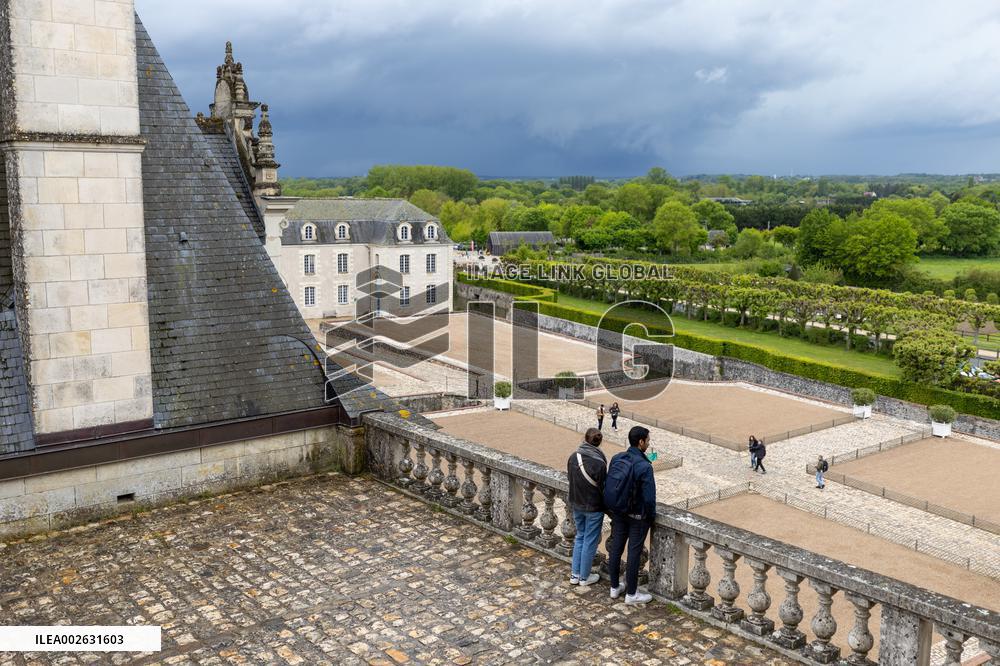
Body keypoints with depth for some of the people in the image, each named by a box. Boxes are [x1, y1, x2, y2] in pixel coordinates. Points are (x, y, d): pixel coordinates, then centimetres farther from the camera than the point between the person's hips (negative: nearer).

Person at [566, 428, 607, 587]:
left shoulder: (573, 457, -8)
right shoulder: (599, 462, -24)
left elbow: (570, 478, 2)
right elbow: (603, 487, -15)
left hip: (576, 505, 5)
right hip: (594, 507, -5)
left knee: (580, 538, 22)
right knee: (590, 542, 10)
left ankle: (575, 574, 27)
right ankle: (584, 577, 22)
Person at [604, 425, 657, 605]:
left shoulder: (616, 459, -4)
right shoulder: (644, 466, -24)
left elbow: (608, 486, 3)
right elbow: (649, 497, -22)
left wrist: (613, 510, 15)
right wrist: (651, 516, -4)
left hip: (617, 513, 6)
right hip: (637, 516, -6)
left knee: (615, 548, 15)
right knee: (634, 553, 5)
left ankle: (615, 587, 30)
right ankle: (631, 594, 16)